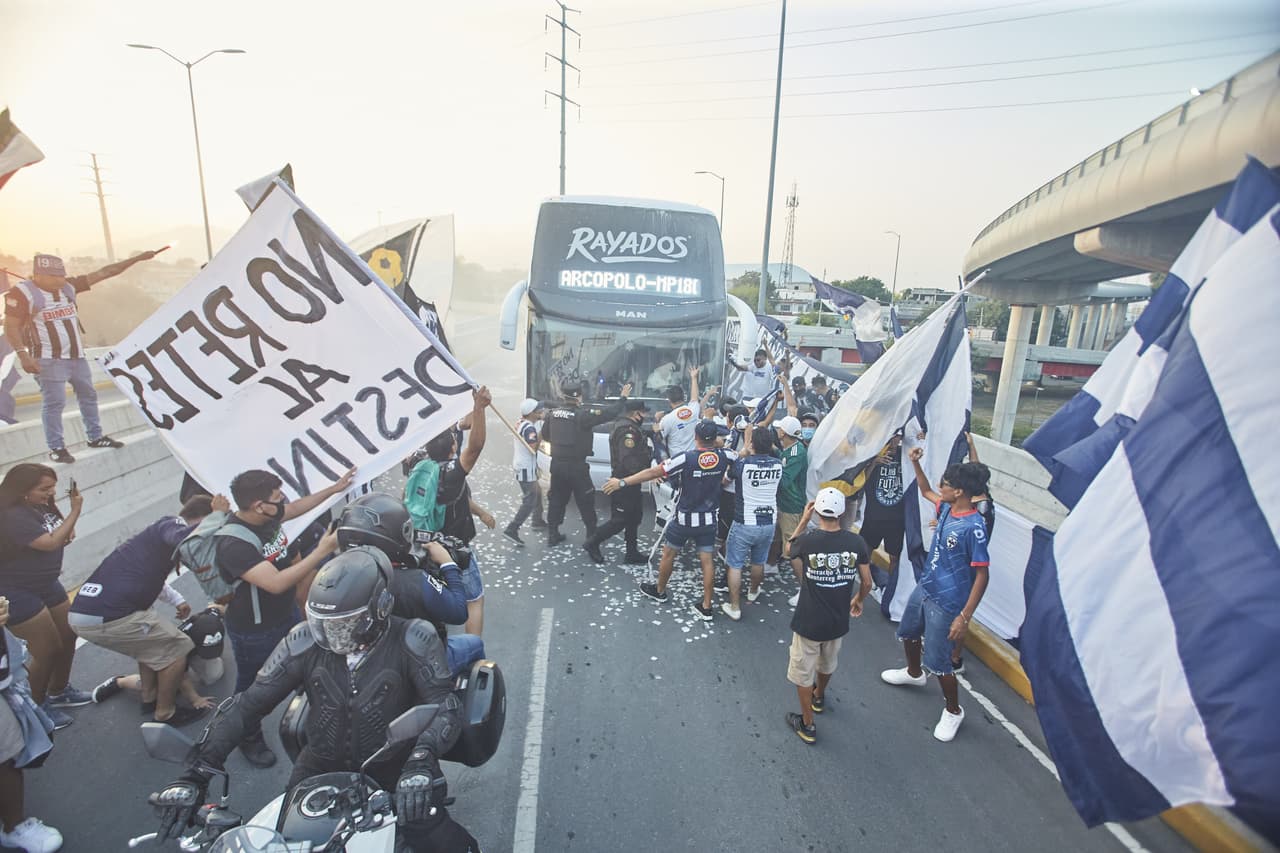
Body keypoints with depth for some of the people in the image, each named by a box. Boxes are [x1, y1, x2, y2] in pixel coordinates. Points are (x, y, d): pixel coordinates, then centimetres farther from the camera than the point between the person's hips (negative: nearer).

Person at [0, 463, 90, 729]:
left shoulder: (43, 506, 0)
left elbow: (61, 536, 14)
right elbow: (50, 543, -32)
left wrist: (69, 532, -9)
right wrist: (75, 511, -29)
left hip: (47, 583, 8)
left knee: (68, 637, 15)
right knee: (48, 650, -1)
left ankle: (59, 692, 37)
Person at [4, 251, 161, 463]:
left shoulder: (69, 286, 4)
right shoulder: (21, 293, -11)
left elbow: (104, 273, 4)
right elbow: (11, 327, -12)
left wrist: (138, 258, 2)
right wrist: (23, 355, -21)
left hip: (77, 355, 6)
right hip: (49, 360, -6)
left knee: (88, 396, 14)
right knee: (55, 402, -5)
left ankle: (95, 437, 28)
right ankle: (56, 448, 5)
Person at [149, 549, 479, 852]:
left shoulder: (411, 640, -21)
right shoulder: (307, 641, -12)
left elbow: (446, 705, -24)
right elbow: (248, 704, -6)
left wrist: (421, 762, -41)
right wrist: (196, 774, -13)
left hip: (392, 773, -3)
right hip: (321, 770, 3)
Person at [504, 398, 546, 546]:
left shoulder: (519, 423, 6)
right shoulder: (530, 428, -21)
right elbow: (534, 448, -26)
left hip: (520, 465, 10)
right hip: (526, 469, -10)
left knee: (537, 492, 24)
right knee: (530, 501, -7)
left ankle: (538, 521, 37)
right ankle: (511, 529, -9)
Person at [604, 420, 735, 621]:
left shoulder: (686, 459, -22)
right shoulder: (723, 456, -10)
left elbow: (652, 472, -21)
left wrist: (621, 482, -15)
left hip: (685, 519, -4)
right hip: (709, 520, 4)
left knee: (668, 554, 17)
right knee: (706, 560, 10)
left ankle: (659, 591, 35)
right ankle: (706, 606, 16)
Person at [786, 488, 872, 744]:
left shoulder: (807, 540, -23)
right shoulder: (857, 542, -14)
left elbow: (790, 550, 2)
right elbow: (867, 582, -3)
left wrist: (803, 521, 3)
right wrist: (857, 600, 17)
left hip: (808, 622, -4)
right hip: (838, 621, 4)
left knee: (802, 671, 17)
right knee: (827, 663, 31)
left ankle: (807, 725, 31)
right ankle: (819, 697, 58)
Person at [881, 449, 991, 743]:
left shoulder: (974, 527, -28)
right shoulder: (947, 508, -5)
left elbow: (981, 576, -24)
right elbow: (925, 492, 18)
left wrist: (964, 617, -24)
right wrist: (916, 464, 6)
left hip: (946, 603, -8)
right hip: (924, 588, 9)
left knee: (938, 661, 4)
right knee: (907, 632, 28)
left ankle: (953, 711, 30)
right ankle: (914, 673, 56)